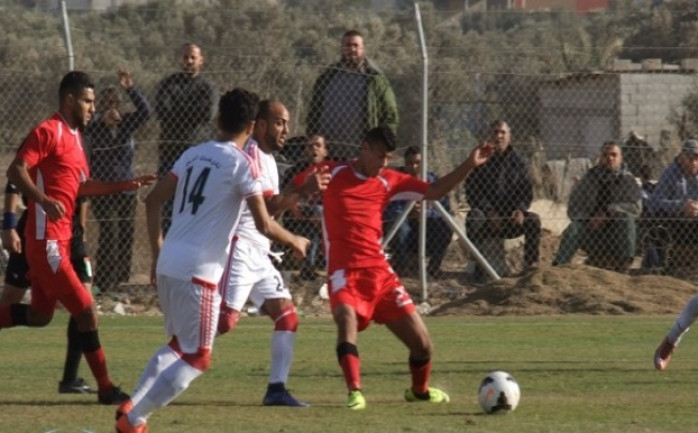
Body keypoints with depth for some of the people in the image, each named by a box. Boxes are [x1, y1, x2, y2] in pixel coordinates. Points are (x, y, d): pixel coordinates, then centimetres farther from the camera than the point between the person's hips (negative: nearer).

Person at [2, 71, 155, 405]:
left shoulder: (74, 137, 18)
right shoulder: (48, 132, -11)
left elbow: (80, 186, 27)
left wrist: (124, 186, 21)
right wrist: (45, 200, -34)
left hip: (60, 239, 10)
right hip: (46, 239, -10)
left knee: (40, 315, 15)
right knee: (86, 311, -9)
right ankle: (105, 388, -5)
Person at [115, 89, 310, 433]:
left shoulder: (193, 155, 13)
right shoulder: (241, 164, -6)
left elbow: (153, 201, 16)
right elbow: (264, 226, -8)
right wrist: (295, 242, 11)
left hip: (168, 264, 7)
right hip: (198, 271, -7)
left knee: (179, 344, 24)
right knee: (197, 358, -1)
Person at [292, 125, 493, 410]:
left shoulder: (388, 181, 11)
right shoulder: (332, 173, 1)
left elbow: (434, 191, 12)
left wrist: (469, 166, 3)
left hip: (380, 272, 4)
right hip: (345, 272, -4)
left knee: (422, 342, 4)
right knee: (347, 319, -37)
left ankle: (419, 390, 33)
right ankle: (354, 391, -35)